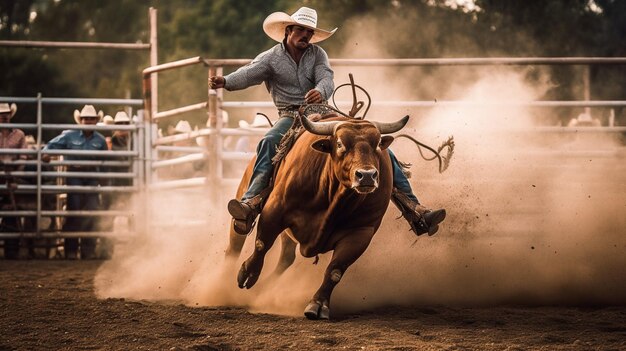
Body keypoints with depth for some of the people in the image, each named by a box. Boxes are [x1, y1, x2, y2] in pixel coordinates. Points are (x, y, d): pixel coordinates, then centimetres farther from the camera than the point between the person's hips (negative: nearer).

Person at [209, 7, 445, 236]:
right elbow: (249, 74, -15)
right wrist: (225, 82, -39)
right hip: (291, 117, -3)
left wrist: (320, 91, -35)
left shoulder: (317, 54, 11)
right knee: (269, 143, -39)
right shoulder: (271, 58, 4)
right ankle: (251, 204, -54)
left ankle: (413, 209, -10)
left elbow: (327, 79, -8)